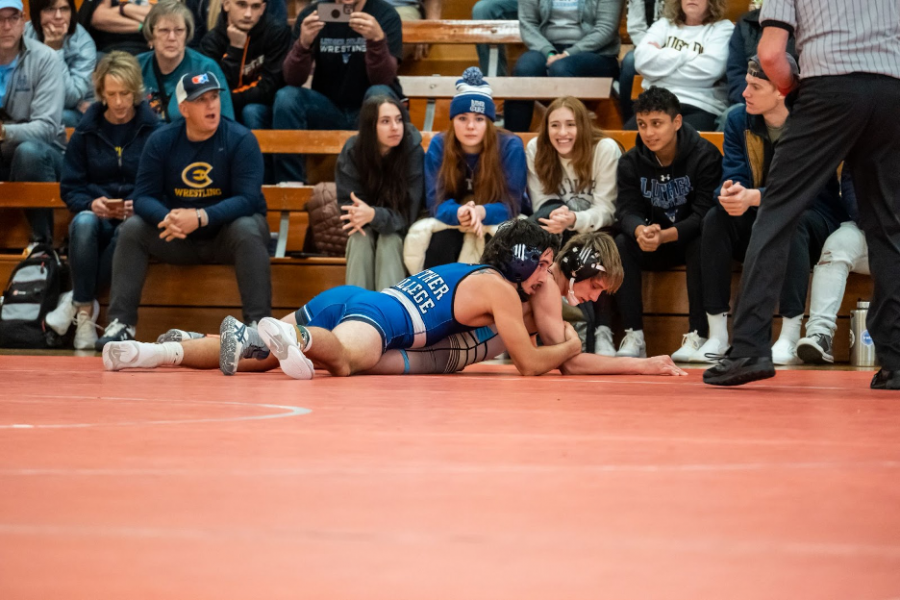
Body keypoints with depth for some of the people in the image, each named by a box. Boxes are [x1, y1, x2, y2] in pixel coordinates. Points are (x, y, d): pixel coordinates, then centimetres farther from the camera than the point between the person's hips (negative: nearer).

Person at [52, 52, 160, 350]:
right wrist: (91, 204, -13)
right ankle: (85, 313, -29)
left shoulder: (153, 130, 3)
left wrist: (140, 205, -18)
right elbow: (70, 188, 9)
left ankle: (76, 300, -25)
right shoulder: (86, 131, 10)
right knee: (84, 223, -36)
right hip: (96, 214, 2)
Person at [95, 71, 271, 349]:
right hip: (179, 241, 3)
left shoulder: (241, 140, -13)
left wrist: (201, 218, -37)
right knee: (131, 229, -18)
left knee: (246, 231, -35)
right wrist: (167, 219, -33)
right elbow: (144, 197, -8)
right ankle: (121, 323, -18)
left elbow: (247, 199, -23)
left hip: (225, 231, -3)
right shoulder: (161, 141, -4)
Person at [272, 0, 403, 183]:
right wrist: (303, 43, -33)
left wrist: (378, 38, -40)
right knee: (286, 97, -23)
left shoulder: (385, 15, -10)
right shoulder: (311, 15, -5)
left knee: (379, 94, -33)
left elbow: (382, 79, -21)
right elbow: (293, 80, -13)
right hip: (328, 110, 2)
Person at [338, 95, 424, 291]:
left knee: (389, 241, -31)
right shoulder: (352, 151, -16)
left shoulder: (413, 152, -22)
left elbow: (408, 213, -21)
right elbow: (347, 201, -10)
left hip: (398, 232, -1)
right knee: (360, 240, -29)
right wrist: (359, 214, -35)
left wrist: (374, 215, -40)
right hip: (365, 229, 1)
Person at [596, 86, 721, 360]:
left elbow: (703, 214, -23)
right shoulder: (631, 162, -2)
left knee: (702, 245, -36)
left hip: (689, 238, -4)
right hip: (653, 244, 4)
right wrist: (640, 231, -38)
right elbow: (627, 210, -12)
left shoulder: (705, 156, -15)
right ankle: (634, 336, -25)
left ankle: (698, 334, -32)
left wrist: (665, 235, -41)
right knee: (620, 245, -24)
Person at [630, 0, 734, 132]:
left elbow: (709, 70, -9)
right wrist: (687, 56, 1)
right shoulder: (664, 24, 21)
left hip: (701, 108, -3)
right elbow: (642, 61, 2)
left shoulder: (722, 28, 11)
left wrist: (662, 56, 2)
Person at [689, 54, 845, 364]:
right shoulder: (739, 120, -2)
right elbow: (734, 176, -9)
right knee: (715, 219, -25)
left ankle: (790, 339, -39)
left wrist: (753, 197, -43)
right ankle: (716, 337, -26)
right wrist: (728, 194, -35)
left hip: (814, 222, -4)